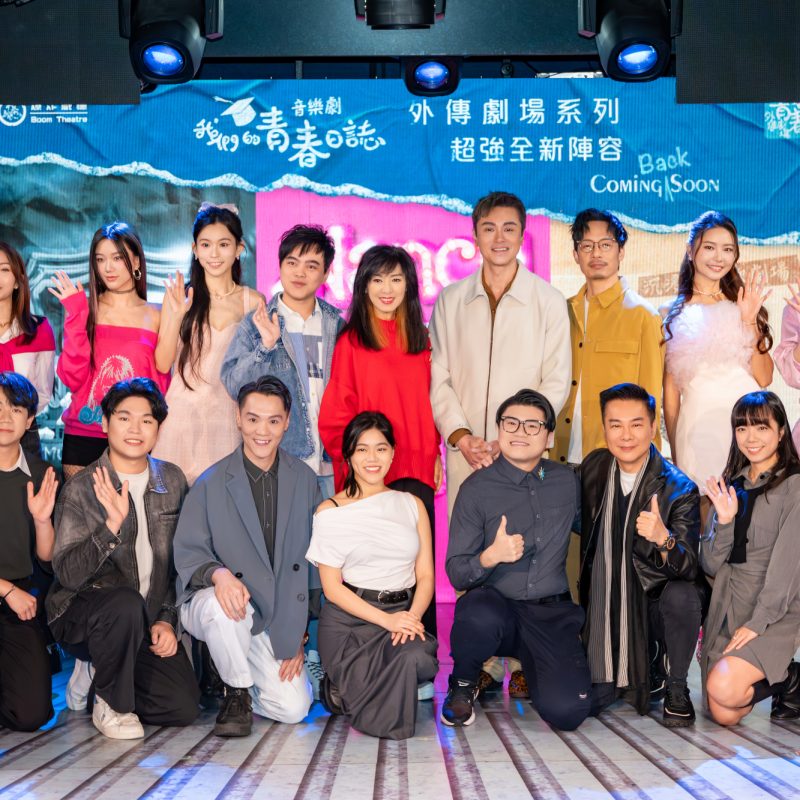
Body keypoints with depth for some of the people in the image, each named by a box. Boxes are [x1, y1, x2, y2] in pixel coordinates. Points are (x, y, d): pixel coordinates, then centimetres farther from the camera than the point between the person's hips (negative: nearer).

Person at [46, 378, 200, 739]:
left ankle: (100, 677, 17)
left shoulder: (172, 481, 4)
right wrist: (111, 526, -33)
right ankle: (111, 704, -12)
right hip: (81, 612, -4)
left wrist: (167, 618, 2)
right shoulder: (81, 488, -11)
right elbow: (67, 574, -20)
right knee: (126, 603, -38)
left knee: (184, 708, -10)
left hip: (148, 622, 5)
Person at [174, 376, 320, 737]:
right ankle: (237, 694, -11)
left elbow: (314, 558, 7)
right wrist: (218, 573, -30)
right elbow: (188, 551, -6)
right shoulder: (211, 483, -6)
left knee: (294, 709, -9)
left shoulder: (304, 479, 2)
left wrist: (301, 630, 4)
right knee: (223, 604, -38)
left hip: (275, 618, 3)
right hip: (214, 604, -3)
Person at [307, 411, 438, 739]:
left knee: (417, 657, -33)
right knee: (387, 719, -25)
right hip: (349, 620, -3)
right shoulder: (331, 511, 1)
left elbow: (426, 576, 7)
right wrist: (386, 619, -16)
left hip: (403, 615, 4)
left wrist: (412, 618, -14)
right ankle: (343, 689, 9)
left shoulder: (412, 505, 13)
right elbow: (332, 587, -4)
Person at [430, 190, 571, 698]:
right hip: (466, 451, 2)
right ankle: (482, 663, 10)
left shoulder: (548, 301, 5)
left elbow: (557, 383, 1)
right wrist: (460, 435, -5)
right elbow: (438, 378, 9)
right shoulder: (450, 301, 11)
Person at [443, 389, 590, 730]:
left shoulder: (567, 481, 7)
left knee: (568, 711, -19)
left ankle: (531, 669, 18)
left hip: (552, 614, 2)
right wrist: (491, 557, -25)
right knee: (480, 619, -39)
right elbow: (455, 573, -5)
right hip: (494, 603, -2)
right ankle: (462, 684, -3)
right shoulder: (477, 488, -3)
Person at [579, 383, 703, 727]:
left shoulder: (680, 488, -14)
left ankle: (676, 689, -9)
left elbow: (688, 568, -23)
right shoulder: (594, 467, -2)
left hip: (653, 604, -3)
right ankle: (637, 674, 24)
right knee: (589, 701, -11)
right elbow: (580, 523, 19)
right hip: (604, 611, 3)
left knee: (681, 595, -36)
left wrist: (663, 538, -42)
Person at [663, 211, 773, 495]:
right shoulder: (673, 316, 6)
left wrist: (750, 322, -7)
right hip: (697, 426, -1)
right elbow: (670, 391, 6)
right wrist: (675, 452, 3)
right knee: (700, 507, 0)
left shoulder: (743, 307, 9)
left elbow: (764, 378, 1)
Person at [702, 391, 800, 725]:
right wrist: (724, 519, -12)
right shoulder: (731, 485, 12)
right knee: (723, 714, -2)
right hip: (727, 608, 6)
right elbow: (711, 564, 6)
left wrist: (757, 623, -18)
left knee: (723, 688, -26)